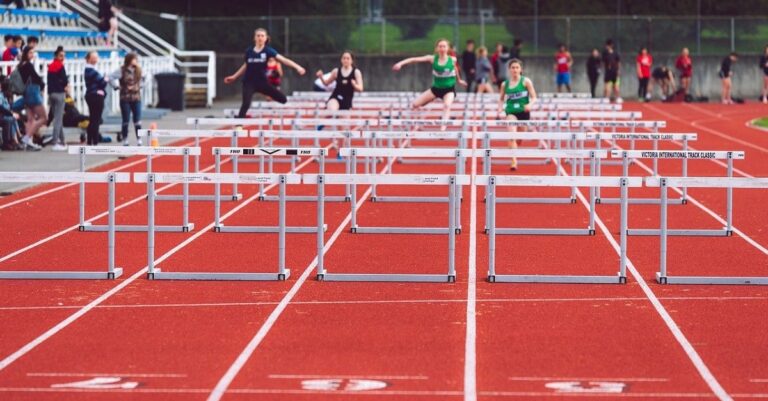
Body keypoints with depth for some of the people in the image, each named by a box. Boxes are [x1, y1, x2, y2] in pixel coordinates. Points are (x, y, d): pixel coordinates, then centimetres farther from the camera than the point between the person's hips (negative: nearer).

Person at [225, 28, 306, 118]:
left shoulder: (268, 51, -7)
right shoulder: (249, 51, -1)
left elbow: (283, 59, -19)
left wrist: (297, 67, -31)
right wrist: (234, 77, 22)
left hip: (262, 82, 1)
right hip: (249, 82, -1)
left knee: (283, 99, -2)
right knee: (246, 104, -21)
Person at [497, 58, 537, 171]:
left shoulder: (526, 81, -3)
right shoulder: (505, 84, 3)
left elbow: (533, 97, -2)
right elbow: (501, 99, 15)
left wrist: (530, 105, -22)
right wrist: (500, 108, -4)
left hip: (524, 112, 0)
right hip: (511, 112, 0)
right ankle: (514, 161, -21)